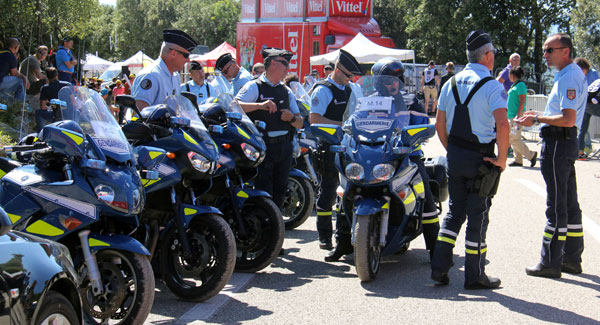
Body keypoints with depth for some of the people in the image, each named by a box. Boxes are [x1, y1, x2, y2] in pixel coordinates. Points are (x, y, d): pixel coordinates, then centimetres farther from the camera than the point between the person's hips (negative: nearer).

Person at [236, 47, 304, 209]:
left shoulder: (287, 91, 18)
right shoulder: (254, 87, -1)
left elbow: (300, 123, 18)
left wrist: (292, 118, -5)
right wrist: (260, 105, -31)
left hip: (284, 146, 6)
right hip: (262, 146, -6)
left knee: (279, 193, 9)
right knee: (264, 194, -11)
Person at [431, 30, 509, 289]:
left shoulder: (451, 84, 7)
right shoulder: (492, 86, -12)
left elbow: (440, 125, 9)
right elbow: (503, 124, -24)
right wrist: (502, 159, -14)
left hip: (455, 157, 6)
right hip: (481, 158, -6)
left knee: (455, 211, 15)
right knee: (478, 215, 3)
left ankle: (439, 267, 10)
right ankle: (474, 275, 11)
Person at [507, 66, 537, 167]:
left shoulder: (520, 85, -12)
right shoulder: (514, 85, 18)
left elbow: (522, 101, -19)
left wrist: (518, 117, -24)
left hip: (516, 116, -10)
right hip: (512, 116, 10)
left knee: (514, 139, -12)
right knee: (514, 139, 10)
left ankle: (531, 155, -4)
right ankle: (518, 160, 14)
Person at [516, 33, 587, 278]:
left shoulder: (569, 77, -17)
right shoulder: (572, 74, 16)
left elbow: (568, 119, -25)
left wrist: (537, 119, -17)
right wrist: (539, 115, 16)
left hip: (558, 143, -11)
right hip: (565, 143, 11)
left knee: (556, 205, -6)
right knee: (569, 203, 14)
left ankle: (550, 263, -2)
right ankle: (571, 258, 22)